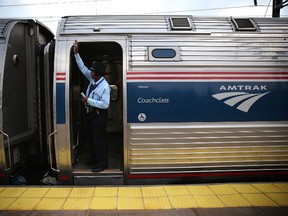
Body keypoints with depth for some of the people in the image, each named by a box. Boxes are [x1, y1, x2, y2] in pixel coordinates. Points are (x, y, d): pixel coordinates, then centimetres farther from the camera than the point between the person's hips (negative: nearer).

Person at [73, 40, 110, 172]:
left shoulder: (105, 86, -21)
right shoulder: (92, 79, 2)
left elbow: (105, 104, -25)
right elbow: (82, 68, 11)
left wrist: (88, 100, -24)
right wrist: (76, 53, 4)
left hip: (99, 114, -9)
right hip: (90, 113, 9)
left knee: (99, 139, -1)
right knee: (90, 137, 18)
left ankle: (102, 163, 13)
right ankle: (94, 160, 35)